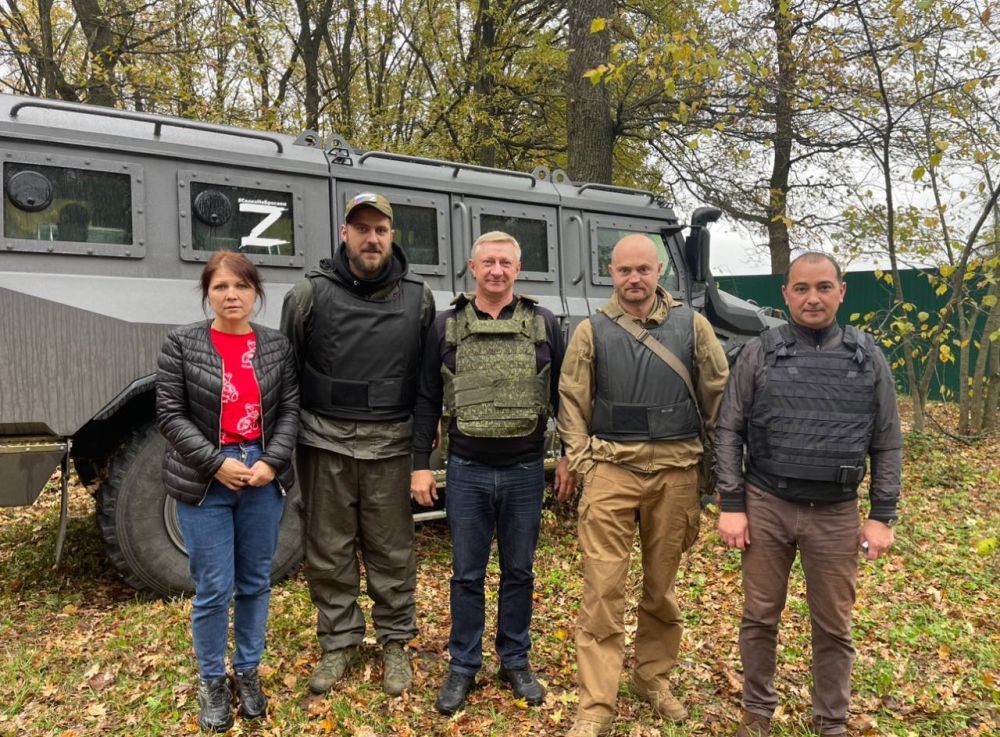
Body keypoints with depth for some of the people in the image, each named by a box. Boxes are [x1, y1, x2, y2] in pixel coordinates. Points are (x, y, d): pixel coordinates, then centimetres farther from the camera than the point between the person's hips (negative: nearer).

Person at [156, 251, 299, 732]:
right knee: (213, 589, 4)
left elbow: (290, 409, 3)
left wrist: (271, 462, -10)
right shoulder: (182, 343, -4)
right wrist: (217, 462, -13)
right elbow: (169, 413, -5)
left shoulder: (276, 345, 3)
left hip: (264, 477, 3)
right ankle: (211, 680, 26)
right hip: (203, 481, -2)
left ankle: (248, 671, 32)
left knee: (255, 583, 13)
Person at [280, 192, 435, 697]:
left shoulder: (418, 298, 2)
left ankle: (396, 644, 27)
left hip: (390, 443, 0)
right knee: (329, 550, 11)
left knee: (392, 550, 10)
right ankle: (339, 643, 29)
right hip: (326, 441, 0)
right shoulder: (311, 294, -1)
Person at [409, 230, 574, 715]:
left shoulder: (543, 324, 2)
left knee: (518, 572, 13)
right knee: (467, 575, 10)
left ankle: (515, 662, 31)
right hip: (467, 471, 0)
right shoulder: (447, 325, 1)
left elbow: (563, 395, 6)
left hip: (525, 471, 0)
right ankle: (463, 666, 26)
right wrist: (420, 464, -1)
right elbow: (427, 400, 3)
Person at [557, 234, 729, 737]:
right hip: (611, 470, -1)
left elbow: (718, 393, 8)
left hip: (675, 472, 1)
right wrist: (581, 461, -3)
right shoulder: (592, 331, 3)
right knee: (603, 588, -2)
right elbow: (571, 403, 4)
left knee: (661, 584, 14)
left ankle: (653, 677, 34)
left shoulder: (691, 325, 4)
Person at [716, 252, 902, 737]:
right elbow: (729, 432, -1)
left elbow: (887, 444, 5)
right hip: (766, 506, -1)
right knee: (760, 616, 11)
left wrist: (882, 515, 1)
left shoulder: (868, 357, 3)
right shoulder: (759, 354, -2)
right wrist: (731, 505, -6)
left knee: (833, 625, 13)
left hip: (836, 513, 1)